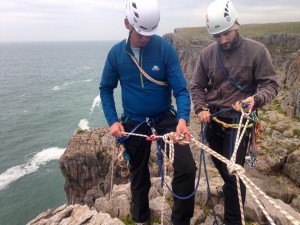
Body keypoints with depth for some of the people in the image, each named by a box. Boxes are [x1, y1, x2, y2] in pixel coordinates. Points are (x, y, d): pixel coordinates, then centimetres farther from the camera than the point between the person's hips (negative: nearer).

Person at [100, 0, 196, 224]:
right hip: (134, 123, 2)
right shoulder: (116, 53, -8)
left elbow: (181, 89, -15)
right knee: (139, 176, 15)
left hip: (165, 118, -1)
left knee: (187, 168, -17)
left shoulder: (165, 48, -14)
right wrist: (113, 121, -7)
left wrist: (183, 119, -33)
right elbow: (106, 89, 4)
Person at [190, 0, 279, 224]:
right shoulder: (207, 53, -2)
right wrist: (201, 108, -12)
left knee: (233, 172, -5)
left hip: (238, 121, -4)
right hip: (212, 120, 4)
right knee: (220, 165, 22)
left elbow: (271, 84, -8)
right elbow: (197, 86, 5)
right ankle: (230, 187, 55)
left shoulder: (257, 50, -11)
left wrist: (255, 99, -29)